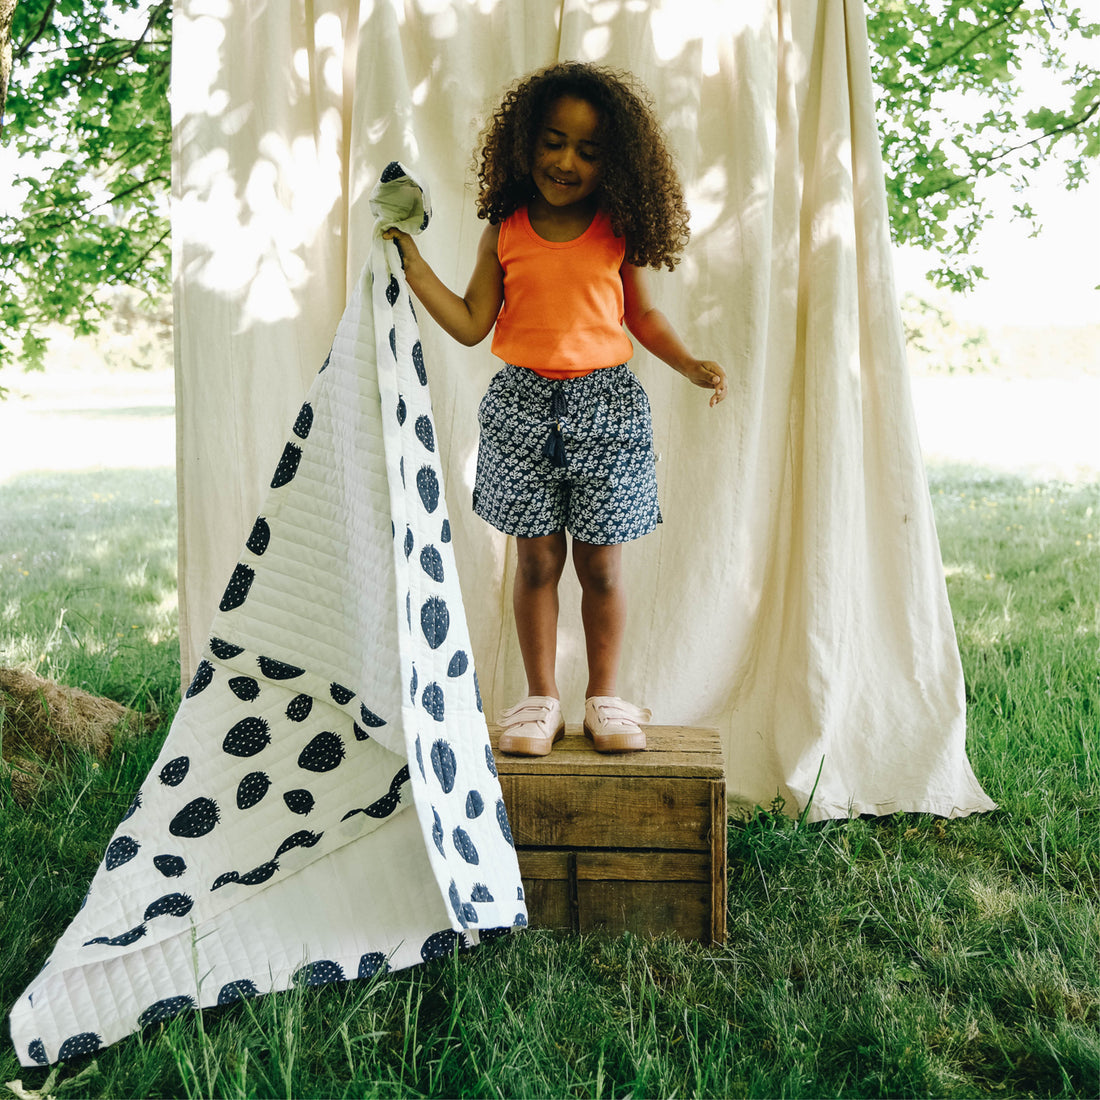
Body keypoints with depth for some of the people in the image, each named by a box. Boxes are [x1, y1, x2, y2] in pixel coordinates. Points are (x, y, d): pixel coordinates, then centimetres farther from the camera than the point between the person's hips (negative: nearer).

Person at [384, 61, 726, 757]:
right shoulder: (505, 232, 3)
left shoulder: (617, 231, 2)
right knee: (538, 558, 6)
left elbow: (642, 314, 12)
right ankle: (541, 698, 20)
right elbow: (471, 325, 2)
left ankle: (605, 697, 21)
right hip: (524, 403, 1)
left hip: (606, 406, 0)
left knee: (602, 565, 5)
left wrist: (691, 365, -2)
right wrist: (410, 257, -3)